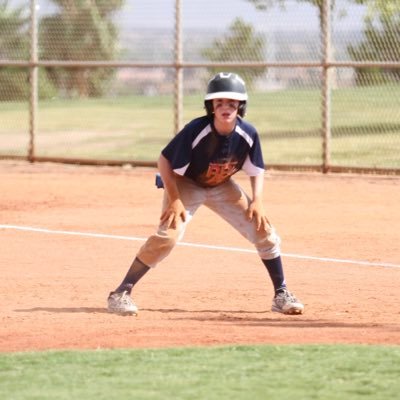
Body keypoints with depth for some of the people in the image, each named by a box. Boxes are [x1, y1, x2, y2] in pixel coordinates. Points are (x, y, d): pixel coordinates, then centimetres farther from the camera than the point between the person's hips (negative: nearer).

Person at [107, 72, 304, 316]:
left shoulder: (248, 134, -20)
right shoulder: (195, 131, -31)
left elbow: (257, 170, -4)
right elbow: (165, 161, -21)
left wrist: (257, 201, -19)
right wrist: (174, 199, -26)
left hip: (223, 187, 4)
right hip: (187, 185, -4)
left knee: (264, 231, -5)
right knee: (168, 236, -24)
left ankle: (281, 295, 11)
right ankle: (121, 293, -16)